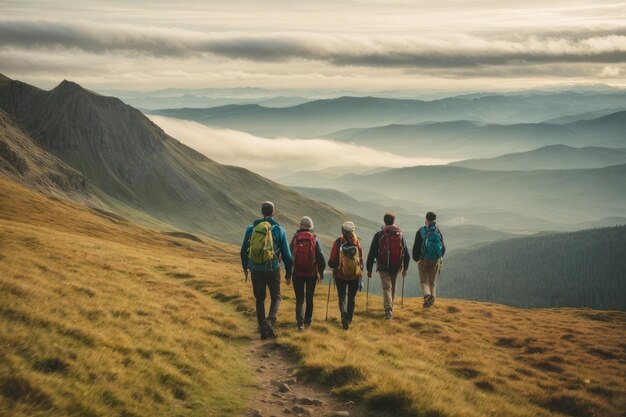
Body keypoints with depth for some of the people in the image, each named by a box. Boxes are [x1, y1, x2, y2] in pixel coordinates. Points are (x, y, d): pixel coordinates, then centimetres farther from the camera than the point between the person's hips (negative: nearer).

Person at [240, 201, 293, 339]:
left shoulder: (251, 229, 3)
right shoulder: (279, 230, -2)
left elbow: (244, 251, 10)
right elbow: (287, 255, 1)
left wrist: (245, 268, 26)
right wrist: (288, 274, 12)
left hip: (256, 270, 2)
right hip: (273, 270, -2)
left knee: (260, 299, 16)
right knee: (276, 297, 14)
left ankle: (263, 330, 14)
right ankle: (271, 320, -13)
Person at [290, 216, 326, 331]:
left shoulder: (295, 239, -4)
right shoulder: (315, 239, -6)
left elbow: (289, 256, 2)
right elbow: (321, 258, -8)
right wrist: (321, 273, 2)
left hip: (297, 273, 0)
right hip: (312, 274, 0)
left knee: (299, 299, 3)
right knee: (309, 298, 17)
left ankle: (300, 321, -14)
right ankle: (307, 320, 26)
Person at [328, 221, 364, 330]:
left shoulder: (338, 242, -12)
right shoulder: (357, 242, -8)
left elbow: (332, 262, -9)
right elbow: (361, 260, -1)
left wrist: (334, 266, 14)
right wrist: (360, 271, 15)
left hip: (340, 275, -2)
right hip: (355, 275, 2)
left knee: (342, 297, 7)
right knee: (351, 298, 17)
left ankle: (344, 313, -21)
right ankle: (349, 319, 28)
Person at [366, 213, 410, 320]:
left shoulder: (379, 235, -6)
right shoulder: (400, 235, 1)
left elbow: (372, 254, -6)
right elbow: (407, 254, 3)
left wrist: (369, 269, 1)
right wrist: (405, 268, 14)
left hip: (383, 267, -3)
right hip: (396, 267, 3)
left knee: (387, 287, -3)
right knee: (393, 287, 21)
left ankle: (388, 309, -22)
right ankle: (390, 306, 35)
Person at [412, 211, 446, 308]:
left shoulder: (421, 231, -7)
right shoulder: (438, 232, 2)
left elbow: (416, 246, -5)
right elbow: (443, 247, 6)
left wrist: (416, 258, 9)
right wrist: (440, 258, 22)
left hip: (423, 260, -2)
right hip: (436, 261, 2)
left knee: (424, 281, 3)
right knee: (433, 282, 15)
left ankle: (427, 295, -22)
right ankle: (432, 298, 2)